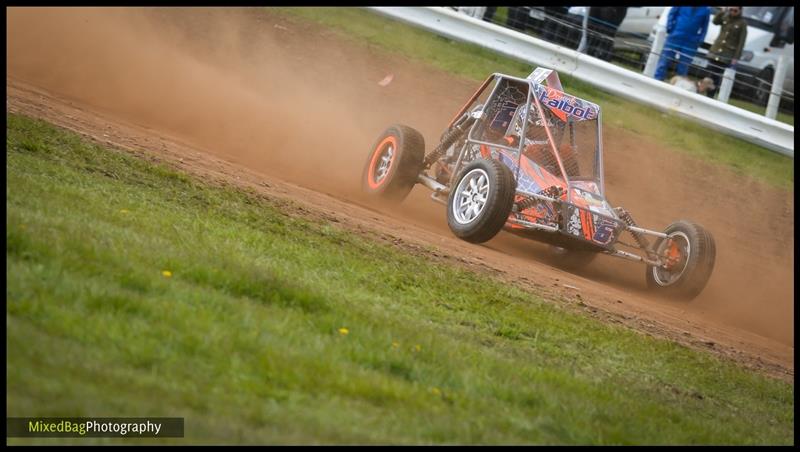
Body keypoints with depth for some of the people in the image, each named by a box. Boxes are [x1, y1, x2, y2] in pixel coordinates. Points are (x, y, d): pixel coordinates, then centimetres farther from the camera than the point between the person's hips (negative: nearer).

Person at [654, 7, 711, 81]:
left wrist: (699, 40, -1)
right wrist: (670, 28, -5)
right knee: (663, 63, -1)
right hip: (675, 37, 0)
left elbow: (704, 28, 8)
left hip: (691, 43, 0)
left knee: (683, 69, 3)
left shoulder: (706, 10, 0)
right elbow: (672, 14, 6)